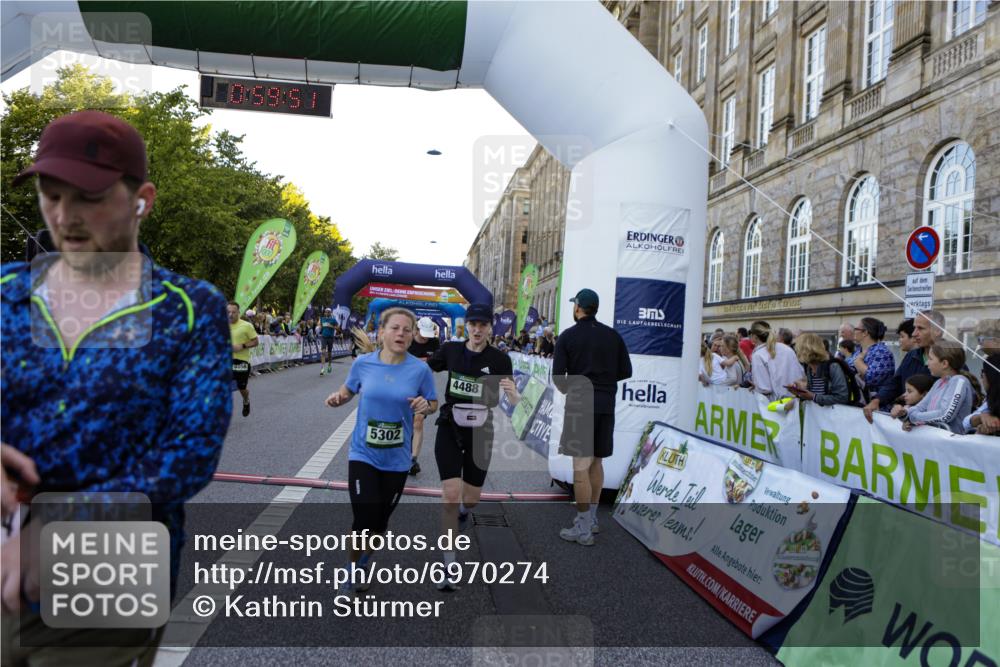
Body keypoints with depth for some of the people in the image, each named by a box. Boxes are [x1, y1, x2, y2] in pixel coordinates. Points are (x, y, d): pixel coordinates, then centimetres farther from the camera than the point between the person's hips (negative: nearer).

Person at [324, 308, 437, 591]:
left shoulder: (420, 369, -11)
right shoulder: (363, 363, -8)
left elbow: (433, 403, 2)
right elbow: (348, 390, 10)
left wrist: (426, 405, -20)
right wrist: (338, 398, -11)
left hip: (397, 459, 1)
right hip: (363, 454, -1)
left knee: (381, 519, 16)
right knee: (363, 519, -7)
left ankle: (364, 561, 47)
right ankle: (354, 568, 25)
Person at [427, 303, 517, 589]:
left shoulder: (500, 359, -8)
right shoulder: (450, 350, -4)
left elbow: (515, 401, -13)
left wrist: (512, 392, -35)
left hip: (480, 432, 0)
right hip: (449, 428, 0)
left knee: (471, 499, 10)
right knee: (451, 494, -12)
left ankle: (462, 511, 51)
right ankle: (450, 567, -1)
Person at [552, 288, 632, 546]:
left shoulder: (568, 336, -4)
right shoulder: (613, 335, 7)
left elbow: (557, 375, -7)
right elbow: (625, 371, 7)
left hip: (580, 404, -5)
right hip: (606, 404, 5)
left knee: (581, 465, -3)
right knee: (596, 461, 17)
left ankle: (583, 529, 1)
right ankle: (591, 518, 28)